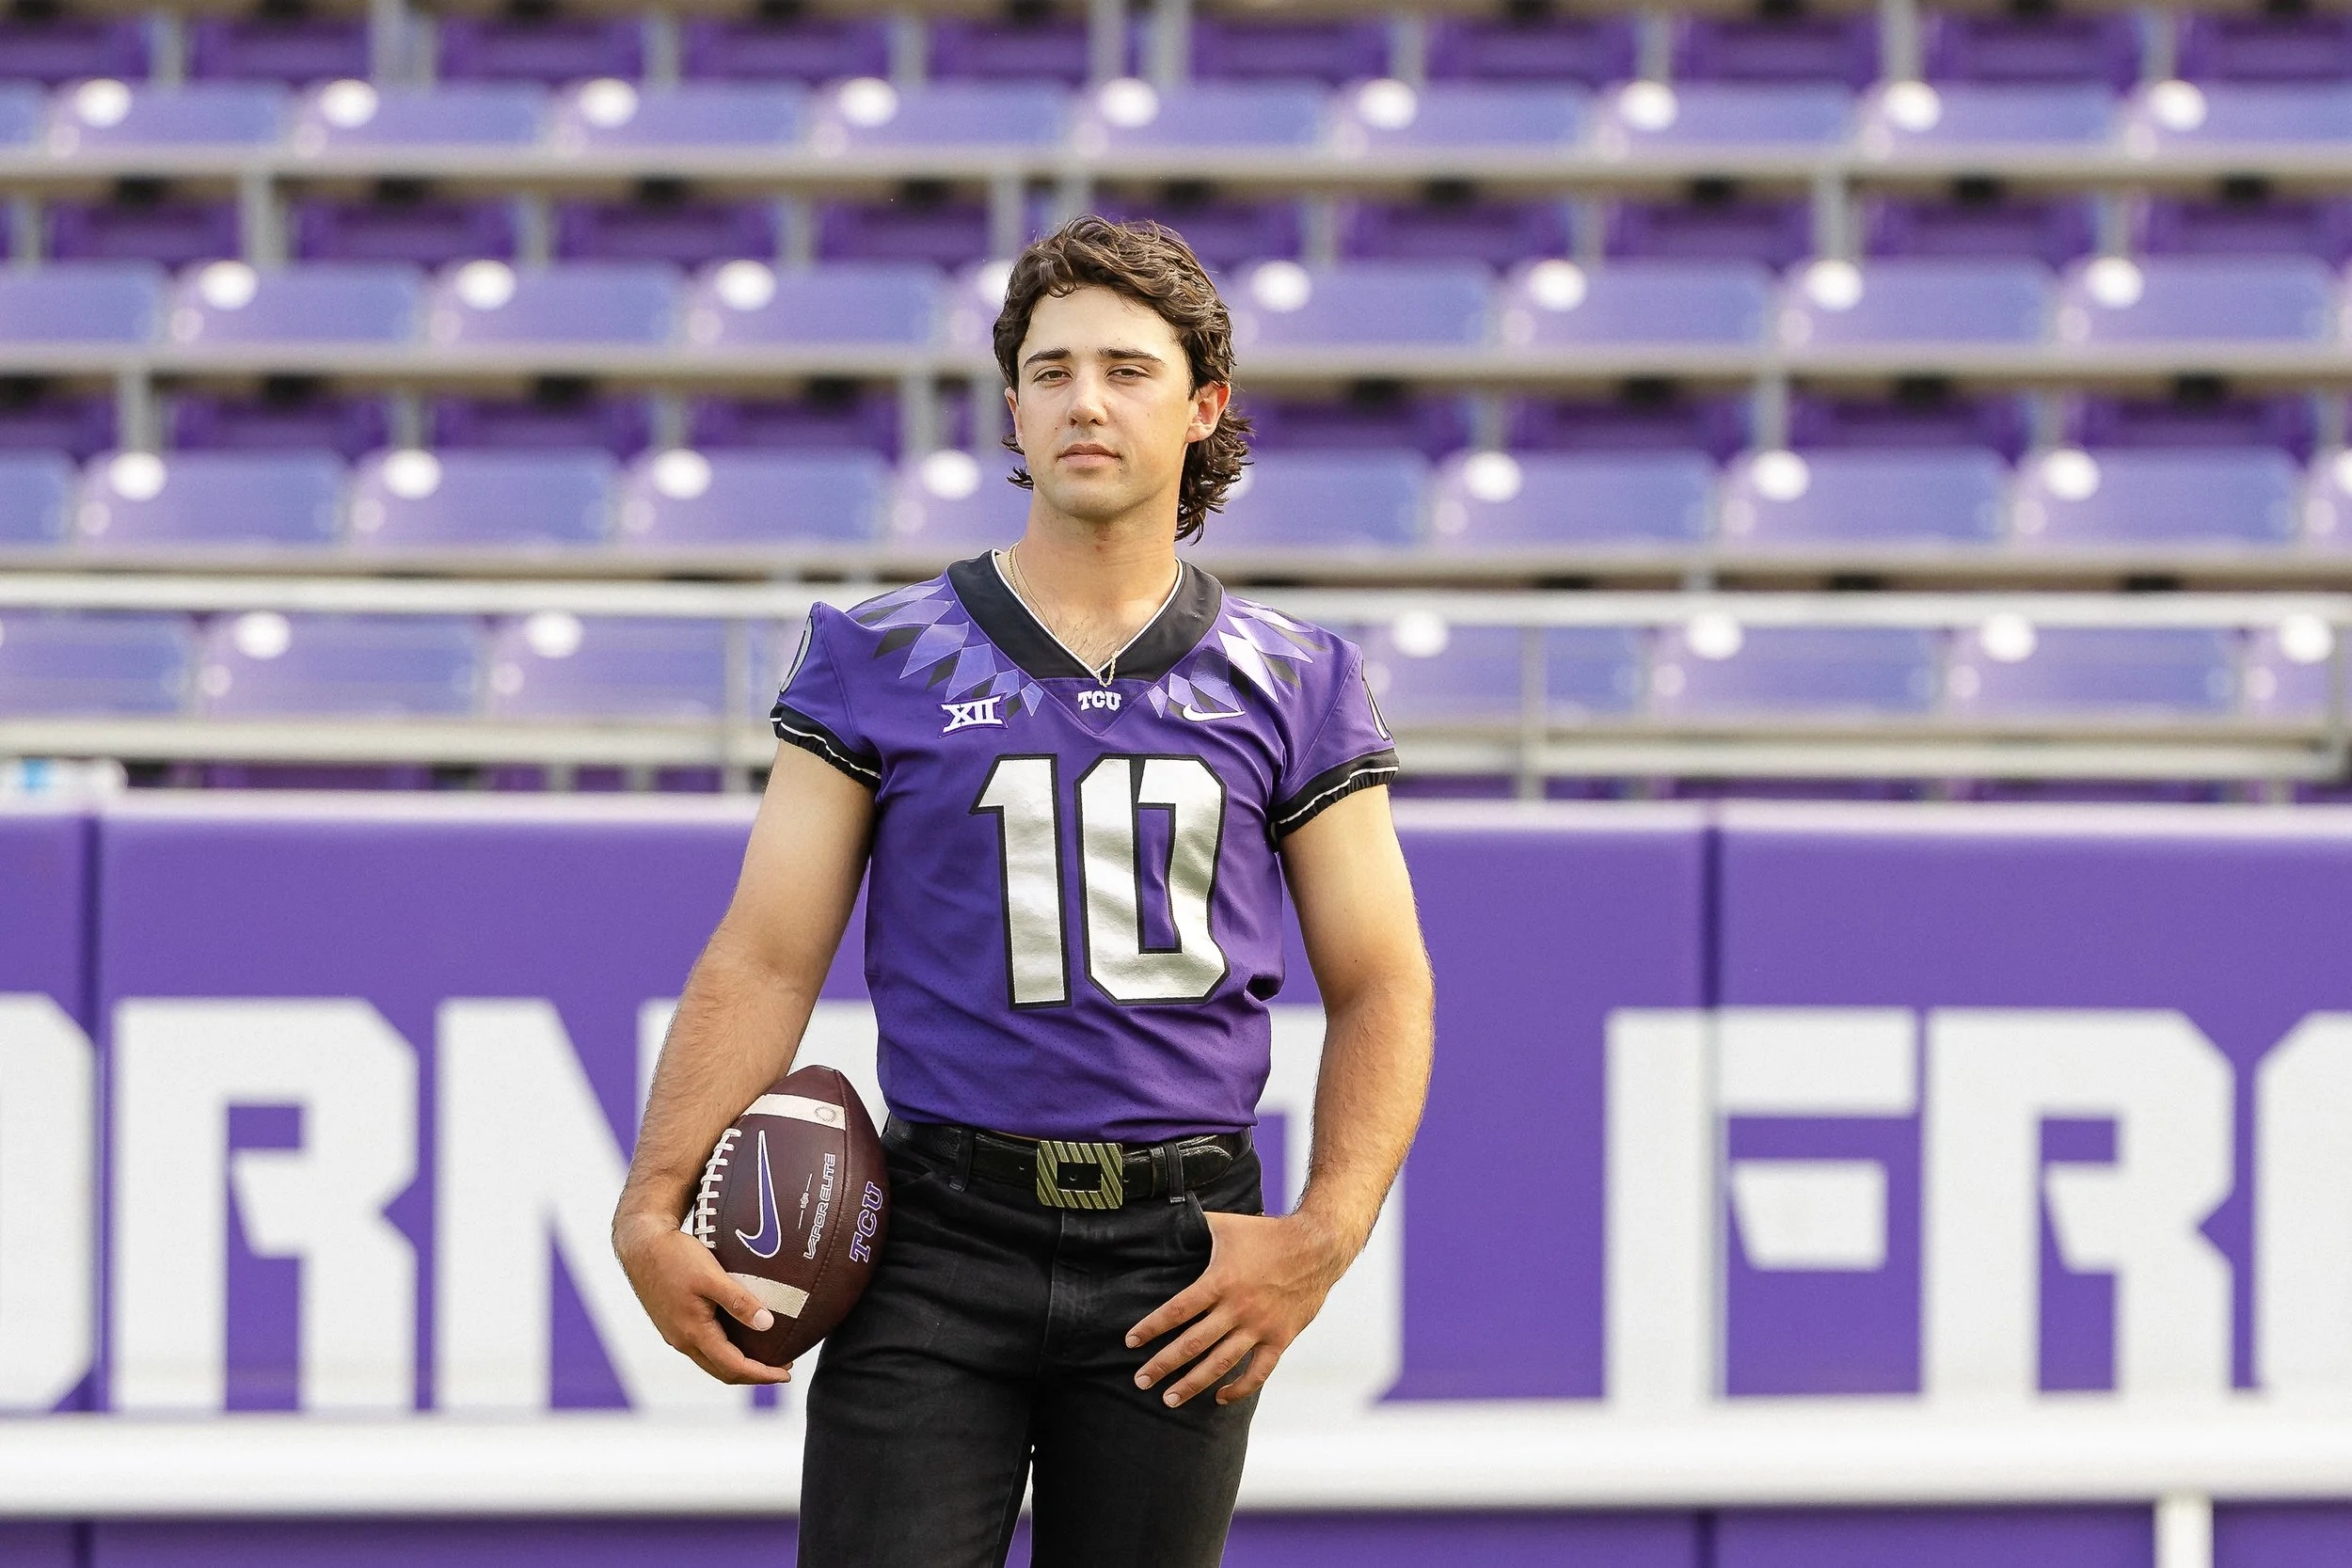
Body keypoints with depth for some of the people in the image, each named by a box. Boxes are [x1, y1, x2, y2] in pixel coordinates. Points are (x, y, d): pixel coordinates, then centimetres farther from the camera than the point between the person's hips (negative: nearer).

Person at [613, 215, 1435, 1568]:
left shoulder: (1294, 685, 9)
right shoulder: (880, 663, 6)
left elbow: (1381, 987, 9)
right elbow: (765, 959, 2)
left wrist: (1324, 1235, -6)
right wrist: (657, 1205, -11)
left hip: (1179, 1257, 1)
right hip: (939, 1250, -1)